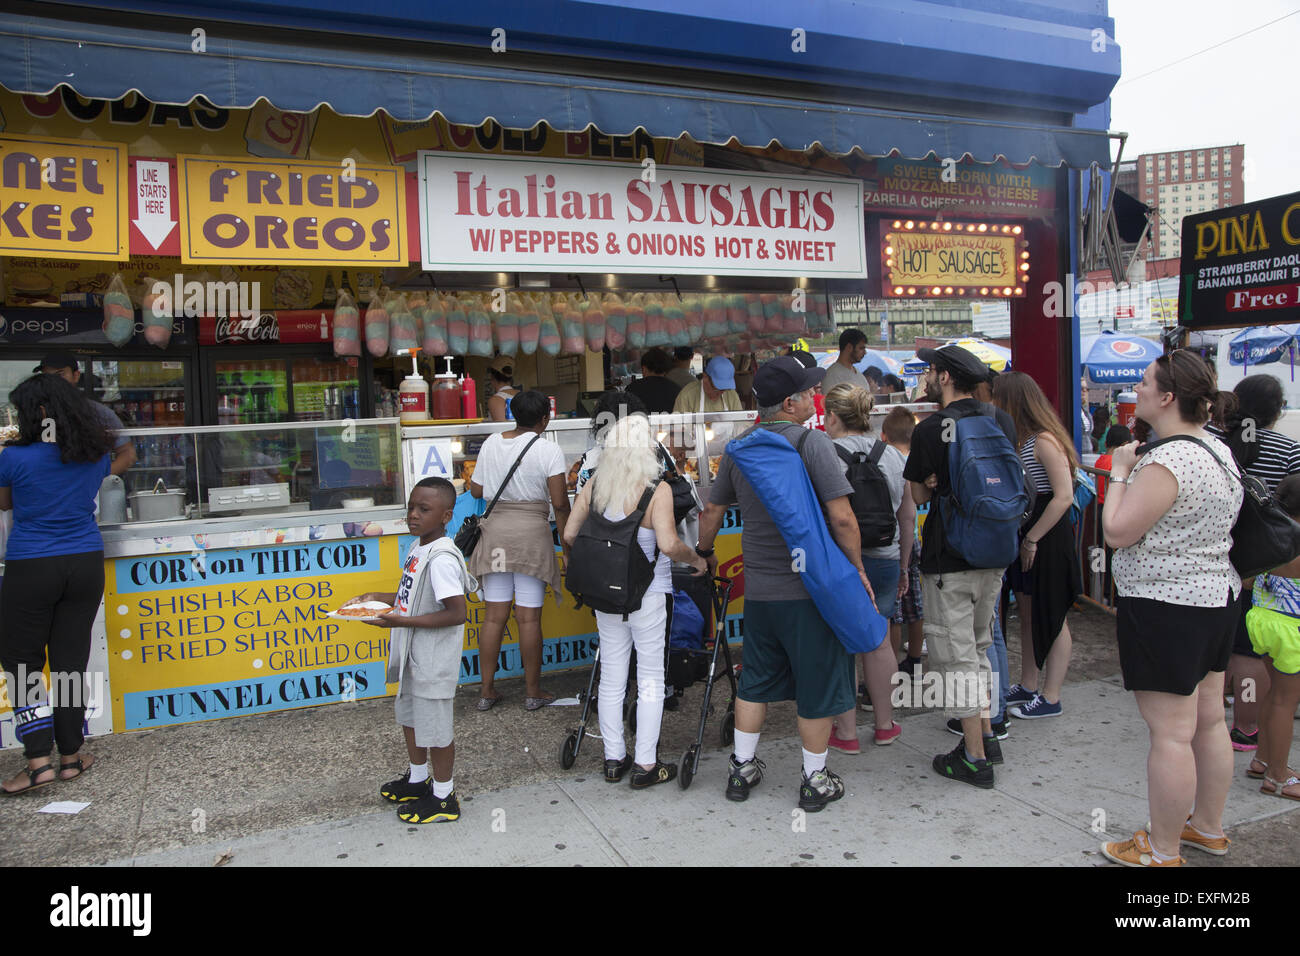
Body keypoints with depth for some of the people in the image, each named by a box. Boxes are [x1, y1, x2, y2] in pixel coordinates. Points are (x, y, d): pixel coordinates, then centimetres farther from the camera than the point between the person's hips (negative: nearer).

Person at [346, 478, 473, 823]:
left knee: (434, 726, 5)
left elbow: (456, 613, -29)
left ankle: (443, 797, 23)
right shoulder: (419, 548, 5)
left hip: (434, 661, -10)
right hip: (413, 654, 10)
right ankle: (417, 779, 45)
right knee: (409, 716, 25)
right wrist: (378, 598, 6)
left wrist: (401, 620, -28)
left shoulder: (441, 559, -25)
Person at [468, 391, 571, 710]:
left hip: (494, 530, 4)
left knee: (494, 615, 9)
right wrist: (567, 543, 0)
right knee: (529, 617, 3)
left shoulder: (491, 443, 6)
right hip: (531, 532, -4)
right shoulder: (548, 450, -8)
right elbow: (560, 503, -10)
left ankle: (486, 691, 17)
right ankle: (533, 692, 14)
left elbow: (476, 490, 12)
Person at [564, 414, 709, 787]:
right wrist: (697, 559, -6)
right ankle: (646, 765, 15)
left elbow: (569, 535, 0)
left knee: (611, 675, 15)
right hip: (648, 595, -4)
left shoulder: (594, 486, -2)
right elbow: (669, 545, -24)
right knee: (650, 677, 8)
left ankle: (613, 759, 26)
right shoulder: (657, 489, -16)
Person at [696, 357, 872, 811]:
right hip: (811, 586, -5)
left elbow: (711, 511, 13)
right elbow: (841, 518, -18)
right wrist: (858, 569, -5)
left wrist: (705, 554, 29)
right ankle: (815, 780, 22)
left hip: (758, 588, 5)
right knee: (816, 685, 9)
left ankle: (742, 768, 29)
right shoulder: (812, 441, -13)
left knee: (755, 680, 18)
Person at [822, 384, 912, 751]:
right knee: (878, 640, 18)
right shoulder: (894, 455, 8)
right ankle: (885, 724, 29)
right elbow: (908, 517, 13)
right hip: (885, 561, 6)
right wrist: (904, 565, 22)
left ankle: (846, 732, 15)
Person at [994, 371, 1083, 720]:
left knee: (1052, 619, 3)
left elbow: (1064, 497, -22)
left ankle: (1051, 698, 14)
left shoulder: (1044, 440, -18)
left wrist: (1032, 540, -18)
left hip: (1049, 538, -9)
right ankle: (1028, 687, 29)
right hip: (1027, 535, 9)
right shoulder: (1021, 440, 9)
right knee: (1028, 614, 16)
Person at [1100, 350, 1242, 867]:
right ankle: (1208, 828, 34)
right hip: (1218, 597, 10)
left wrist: (1119, 472, -10)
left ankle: (1162, 852, 10)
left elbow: (1117, 532, -21)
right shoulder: (1220, 450, 10)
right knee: (1209, 722, 19)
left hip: (1168, 607, -10)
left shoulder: (1167, 461, -22)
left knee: (1171, 733, -1)